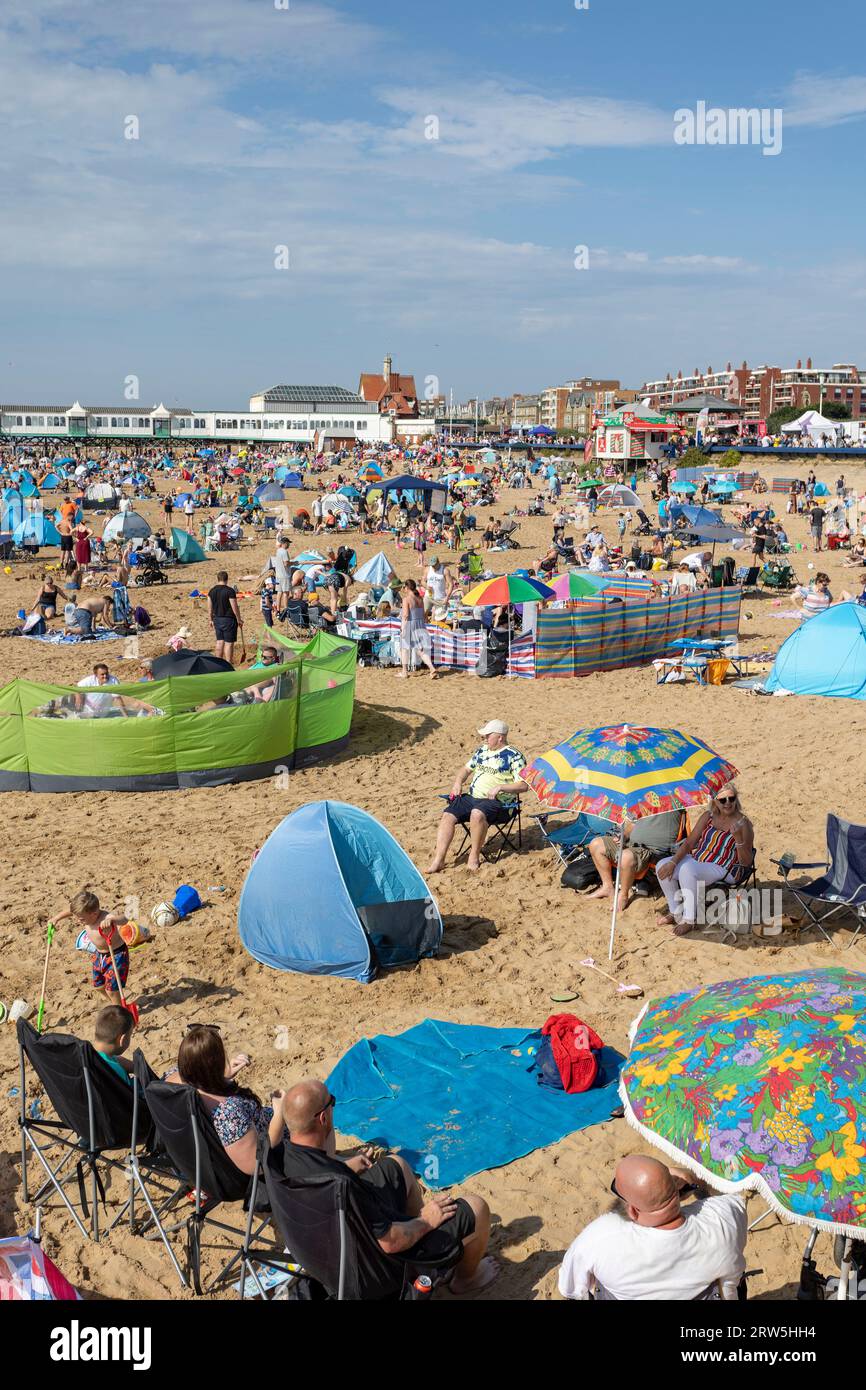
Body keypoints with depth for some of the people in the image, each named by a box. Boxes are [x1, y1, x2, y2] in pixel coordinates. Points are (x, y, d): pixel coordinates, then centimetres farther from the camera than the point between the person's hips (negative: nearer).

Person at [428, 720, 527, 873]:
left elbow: (523, 785, -9)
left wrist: (500, 787, -20)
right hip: (472, 797, 7)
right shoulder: (482, 750, 18)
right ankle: (438, 860, -17)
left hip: (498, 803, -7)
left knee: (477, 813, -38)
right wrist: (458, 783, 10)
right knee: (448, 815, -15)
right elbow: (467, 768, 30)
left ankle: (474, 856, -21)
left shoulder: (513, 756, -3)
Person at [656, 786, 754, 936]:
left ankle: (690, 921, -20)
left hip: (724, 871, -6)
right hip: (697, 859, 6)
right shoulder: (708, 817, 7)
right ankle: (676, 912, 4)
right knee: (662, 866, -14)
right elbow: (689, 842, 6)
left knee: (687, 870, -34)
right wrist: (673, 862, -9)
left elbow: (747, 862, -11)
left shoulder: (743, 823, -8)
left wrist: (738, 838, -27)